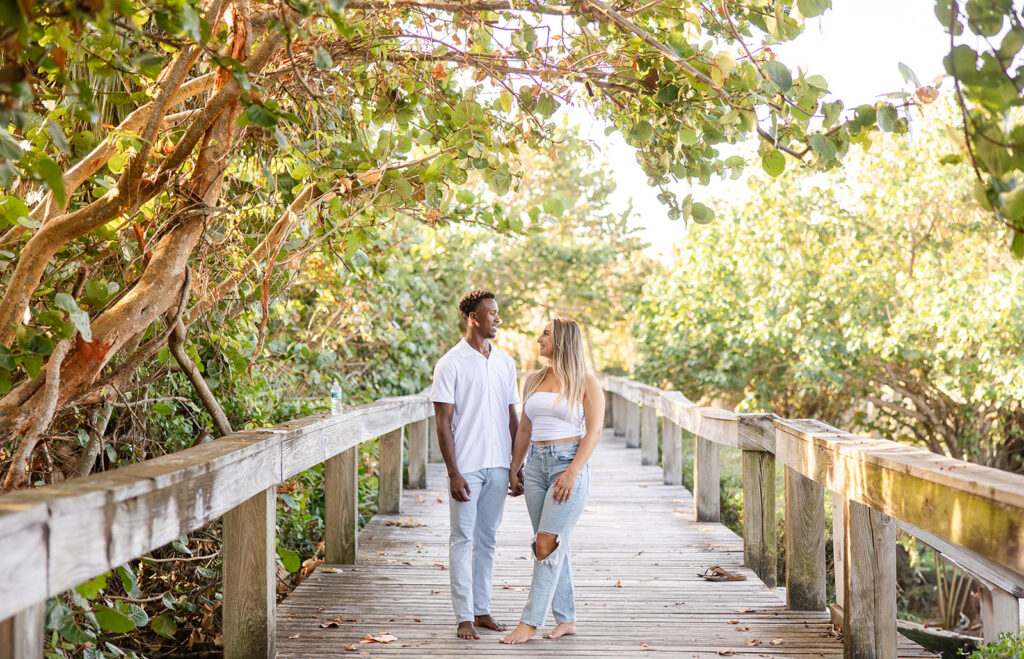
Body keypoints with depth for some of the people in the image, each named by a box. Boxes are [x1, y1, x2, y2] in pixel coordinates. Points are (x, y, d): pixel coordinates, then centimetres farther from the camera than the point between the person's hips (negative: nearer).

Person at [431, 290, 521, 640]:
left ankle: (483, 610, 20)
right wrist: (453, 473, -14)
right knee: (463, 540, 0)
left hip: (498, 466, 5)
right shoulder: (451, 364, -6)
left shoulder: (505, 362, 10)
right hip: (467, 466, -5)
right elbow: (443, 423, -8)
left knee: (487, 539, 12)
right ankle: (464, 617, 5)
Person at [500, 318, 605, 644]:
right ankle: (566, 619, 16)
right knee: (555, 546, 8)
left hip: (569, 463, -6)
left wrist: (572, 472, -17)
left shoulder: (586, 382, -3)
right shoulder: (534, 380, 13)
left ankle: (530, 621, -6)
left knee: (547, 545, -10)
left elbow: (594, 431, -9)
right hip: (537, 464, 6)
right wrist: (513, 467, 13)